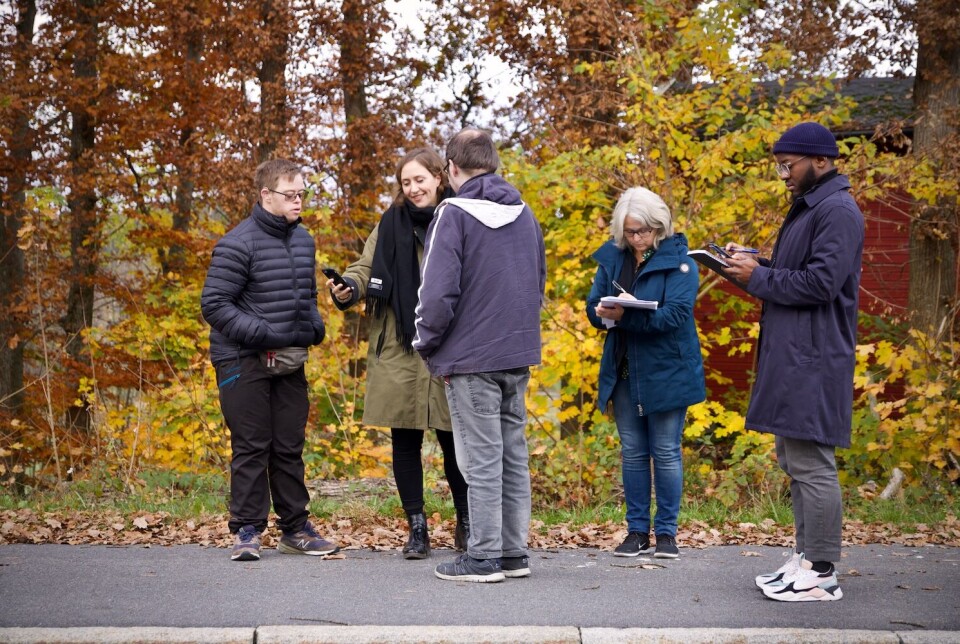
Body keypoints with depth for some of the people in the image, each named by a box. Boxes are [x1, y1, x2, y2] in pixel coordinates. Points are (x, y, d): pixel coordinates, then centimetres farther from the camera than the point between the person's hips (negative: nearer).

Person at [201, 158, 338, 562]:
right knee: (251, 447, -2)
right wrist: (259, 334, -21)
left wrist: (314, 326, 5)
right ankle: (247, 531, 6)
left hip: (290, 362, 7)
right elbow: (214, 303, -15)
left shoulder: (304, 240, 11)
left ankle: (296, 528, 20)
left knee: (290, 448, 12)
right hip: (245, 362, -7)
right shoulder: (238, 244, -13)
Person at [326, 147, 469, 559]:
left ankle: (466, 524, 22)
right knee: (405, 441, 5)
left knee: (454, 439, 5)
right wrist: (348, 288, -15)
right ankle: (417, 528, 15)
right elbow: (366, 267, 7)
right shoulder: (392, 223, 7)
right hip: (399, 353, 2)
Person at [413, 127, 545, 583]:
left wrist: (427, 345, -3)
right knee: (514, 456, 12)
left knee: (481, 460, -3)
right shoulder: (524, 214, 11)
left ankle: (484, 558, 2)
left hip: (470, 358, -7)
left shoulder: (454, 215, -12)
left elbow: (438, 291, -17)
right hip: (519, 356, 7)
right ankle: (514, 553, 17)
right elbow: (539, 282, 18)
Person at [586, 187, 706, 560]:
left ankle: (666, 533, 11)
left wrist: (628, 315, -30)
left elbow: (676, 314, -20)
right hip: (623, 371, 5)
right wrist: (604, 314, -21)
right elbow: (593, 307, 3)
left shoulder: (677, 260, -9)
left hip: (666, 372, -4)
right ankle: (637, 531, 17)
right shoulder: (612, 258, 5)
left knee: (666, 453, 2)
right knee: (632, 452, 10)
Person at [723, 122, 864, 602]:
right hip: (792, 356, 11)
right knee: (794, 462, 14)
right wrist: (755, 264, 7)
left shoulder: (837, 211, -12)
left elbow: (821, 282, -20)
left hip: (814, 360, -11)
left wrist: (758, 277, -12)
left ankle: (822, 575, -5)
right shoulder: (807, 207, 20)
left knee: (812, 464, -9)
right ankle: (807, 557, 21)